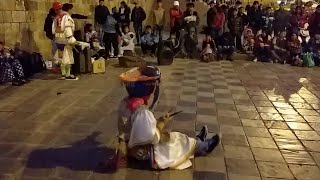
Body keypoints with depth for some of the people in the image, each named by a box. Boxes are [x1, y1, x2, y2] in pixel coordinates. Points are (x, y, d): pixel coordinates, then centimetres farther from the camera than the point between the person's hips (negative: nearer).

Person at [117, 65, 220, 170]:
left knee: (172, 136, 20)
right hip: (144, 153, -8)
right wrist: (161, 124, -17)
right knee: (178, 141, 6)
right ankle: (204, 147, 29)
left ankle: (196, 142, 39)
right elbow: (150, 138, -32)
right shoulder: (142, 112, -34)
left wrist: (157, 122, 0)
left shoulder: (125, 103, -6)